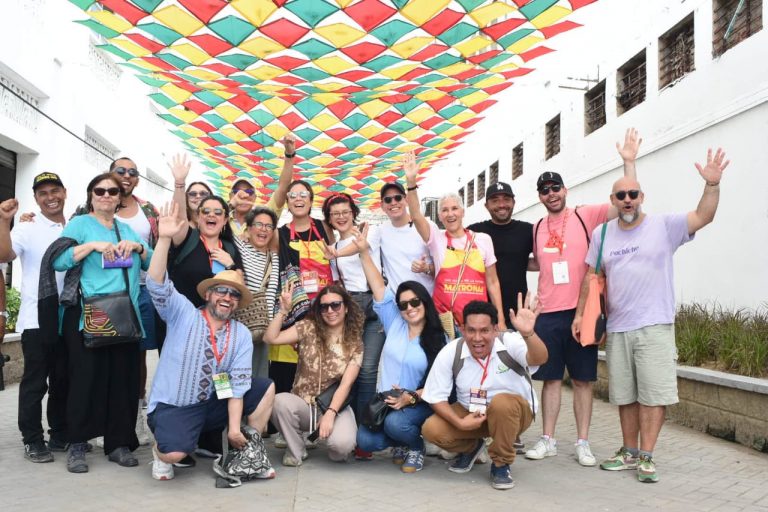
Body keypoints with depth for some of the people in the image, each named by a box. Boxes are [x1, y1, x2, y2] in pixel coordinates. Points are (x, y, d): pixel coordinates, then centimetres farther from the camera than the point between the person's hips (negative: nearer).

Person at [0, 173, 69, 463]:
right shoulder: (27, 229, -2)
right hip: (36, 319, -4)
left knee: (63, 381, 13)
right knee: (35, 383, 2)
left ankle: (60, 436, 24)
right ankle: (32, 441, 12)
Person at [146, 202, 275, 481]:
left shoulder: (241, 334, -2)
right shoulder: (183, 314, -7)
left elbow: (238, 382, -7)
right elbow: (157, 285, -23)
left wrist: (234, 428, -16)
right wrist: (165, 239, -34)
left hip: (213, 405, 4)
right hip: (172, 406, -4)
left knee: (265, 388, -8)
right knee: (175, 453, -31)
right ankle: (161, 450, 8)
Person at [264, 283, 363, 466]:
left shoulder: (355, 344, -4)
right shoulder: (308, 328, -2)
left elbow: (346, 384, -14)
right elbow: (270, 339, -11)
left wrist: (330, 414, -27)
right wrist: (283, 310, -19)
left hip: (336, 406, -1)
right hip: (302, 404, 1)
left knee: (342, 443, -32)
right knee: (280, 402, -33)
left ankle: (337, 450, 11)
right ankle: (296, 451, -4)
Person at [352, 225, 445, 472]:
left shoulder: (438, 341, -2)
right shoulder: (394, 323, 4)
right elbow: (379, 288, -2)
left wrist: (412, 397, -21)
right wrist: (364, 252, -9)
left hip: (419, 405, -3)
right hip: (384, 402, 3)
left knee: (395, 423, -34)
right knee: (365, 442, -21)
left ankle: (416, 446, 1)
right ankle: (400, 441, 12)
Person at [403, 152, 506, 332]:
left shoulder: (483, 239, 5)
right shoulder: (436, 238, 3)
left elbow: (492, 282, 8)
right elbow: (416, 216, -14)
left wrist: (500, 319, 4)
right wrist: (411, 181, -26)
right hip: (445, 319, -1)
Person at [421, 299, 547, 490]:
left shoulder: (509, 343, -24)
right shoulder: (450, 353, -17)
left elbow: (539, 359, -45)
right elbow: (436, 397, -10)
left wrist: (528, 333, -66)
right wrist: (460, 423, -25)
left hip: (513, 412, -2)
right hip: (469, 413, 3)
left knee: (502, 403, -37)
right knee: (432, 429, -21)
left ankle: (501, 464, -9)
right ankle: (471, 447, 15)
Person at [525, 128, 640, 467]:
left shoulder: (586, 216, 0)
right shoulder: (537, 229, 10)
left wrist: (629, 162, -14)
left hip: (581, 310, -3)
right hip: (548, 313, 3)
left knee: (582, 379, 5)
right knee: (551, 378, 9)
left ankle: (583, 443, 15)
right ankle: (547, 440, 18)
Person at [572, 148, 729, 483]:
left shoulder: (664, 226, -2)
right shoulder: (602, 233, 7)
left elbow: (703, 216, -15)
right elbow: (591, 278, 11)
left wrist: (712, 184, -30)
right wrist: (580, 314, 8)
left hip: (655, 326, -3)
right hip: (617, 329, 4)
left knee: (653, 394, -3)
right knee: (625, 395, 13)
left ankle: (646, 457, 8)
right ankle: (630, 453, 26)